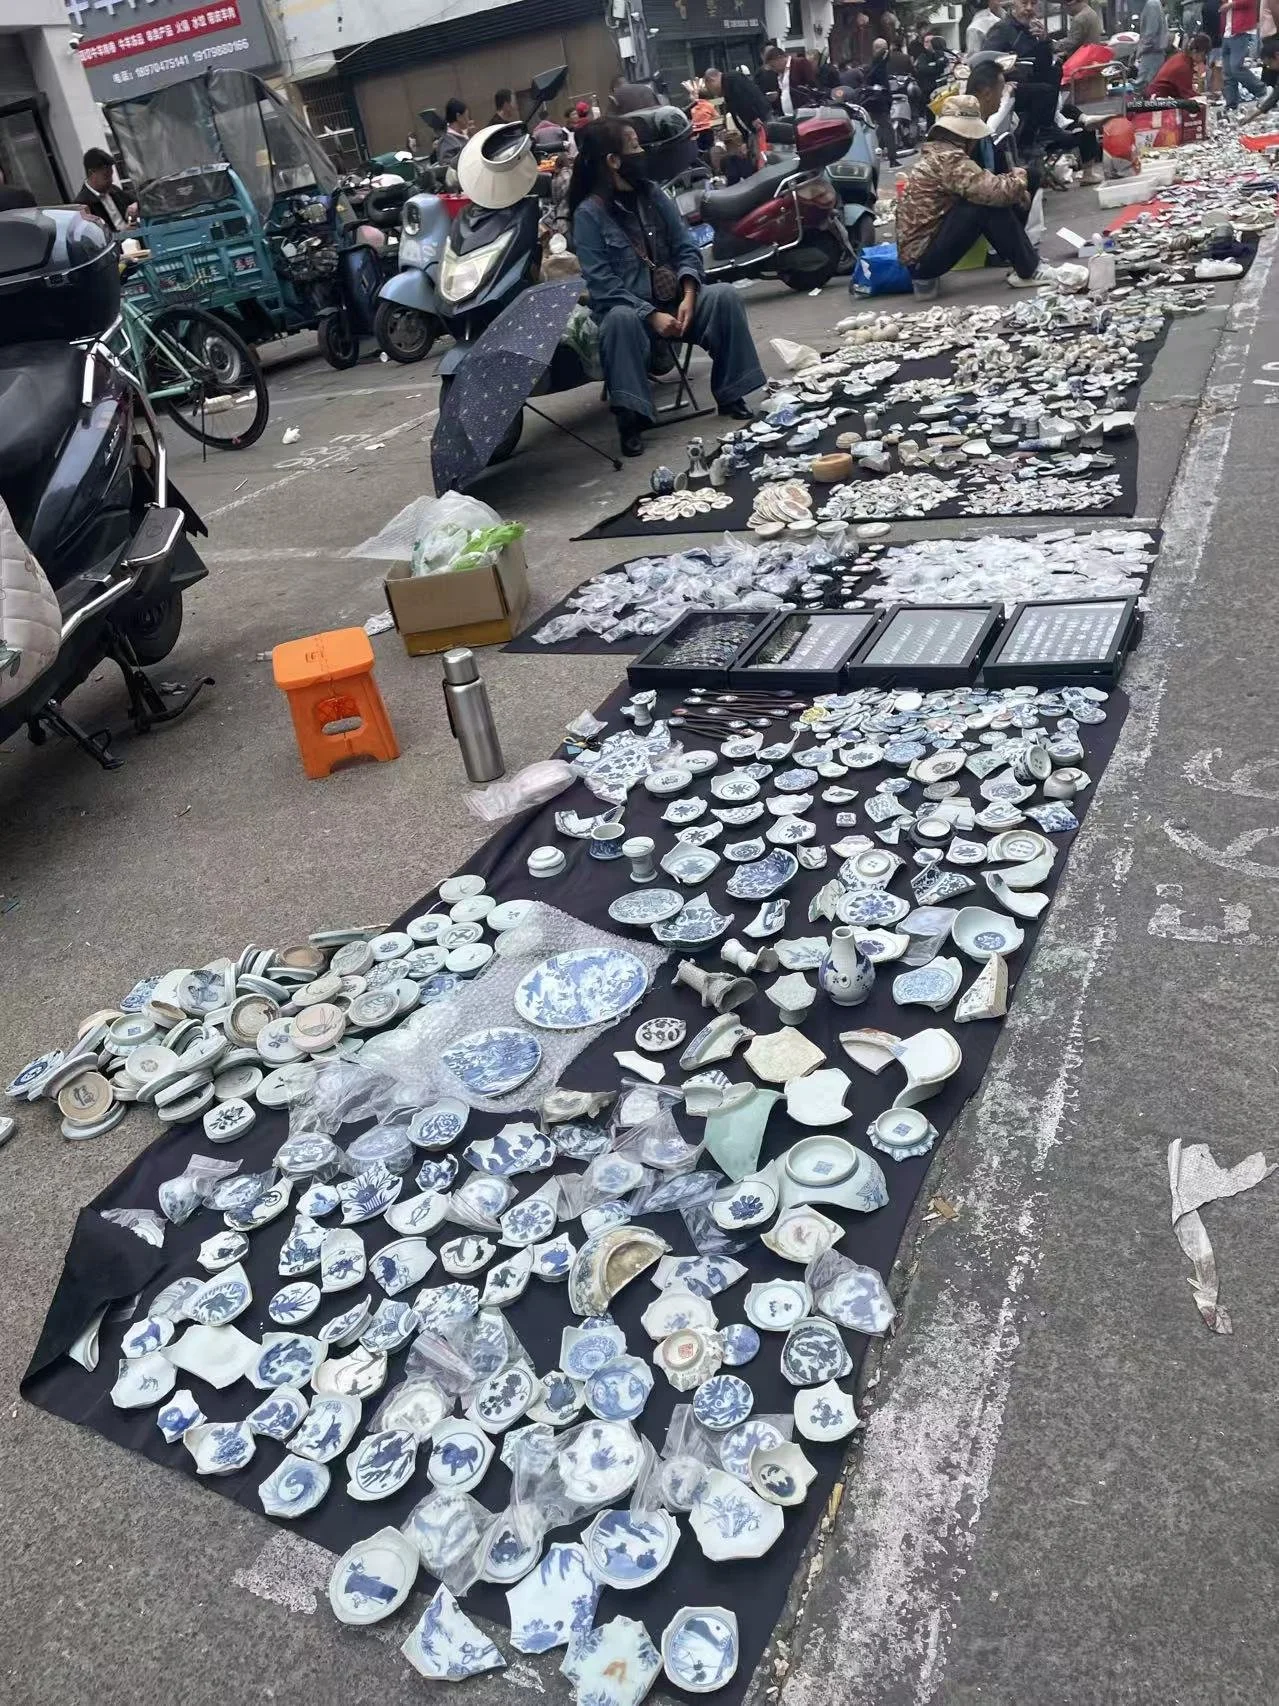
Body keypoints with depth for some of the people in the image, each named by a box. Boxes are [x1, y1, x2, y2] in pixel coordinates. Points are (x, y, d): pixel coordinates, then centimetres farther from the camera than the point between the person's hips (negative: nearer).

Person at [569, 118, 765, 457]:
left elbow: (686, 249, 6)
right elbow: (602, 284, -14)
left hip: (674, 300, 5)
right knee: (620, 320, -39)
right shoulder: (588, 213, -7)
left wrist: (688, 296, -13)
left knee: (725, 295, -19)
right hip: (629, 306, -5)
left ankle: (731, 396, -12)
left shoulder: (653, 195, 8)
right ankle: (630, 417, -34)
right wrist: (652, 315, -21)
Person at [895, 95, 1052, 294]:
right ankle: (1029, 271, -6)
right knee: (989, 203, -17)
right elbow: (996, 192, -25)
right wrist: (1018, 177, -4)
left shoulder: (936, 151, 11)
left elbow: (984, 187, 17)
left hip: (916, 250, 9)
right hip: (921, 257, -9)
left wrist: (1017, 191, 0)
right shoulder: (949, 158, -17)